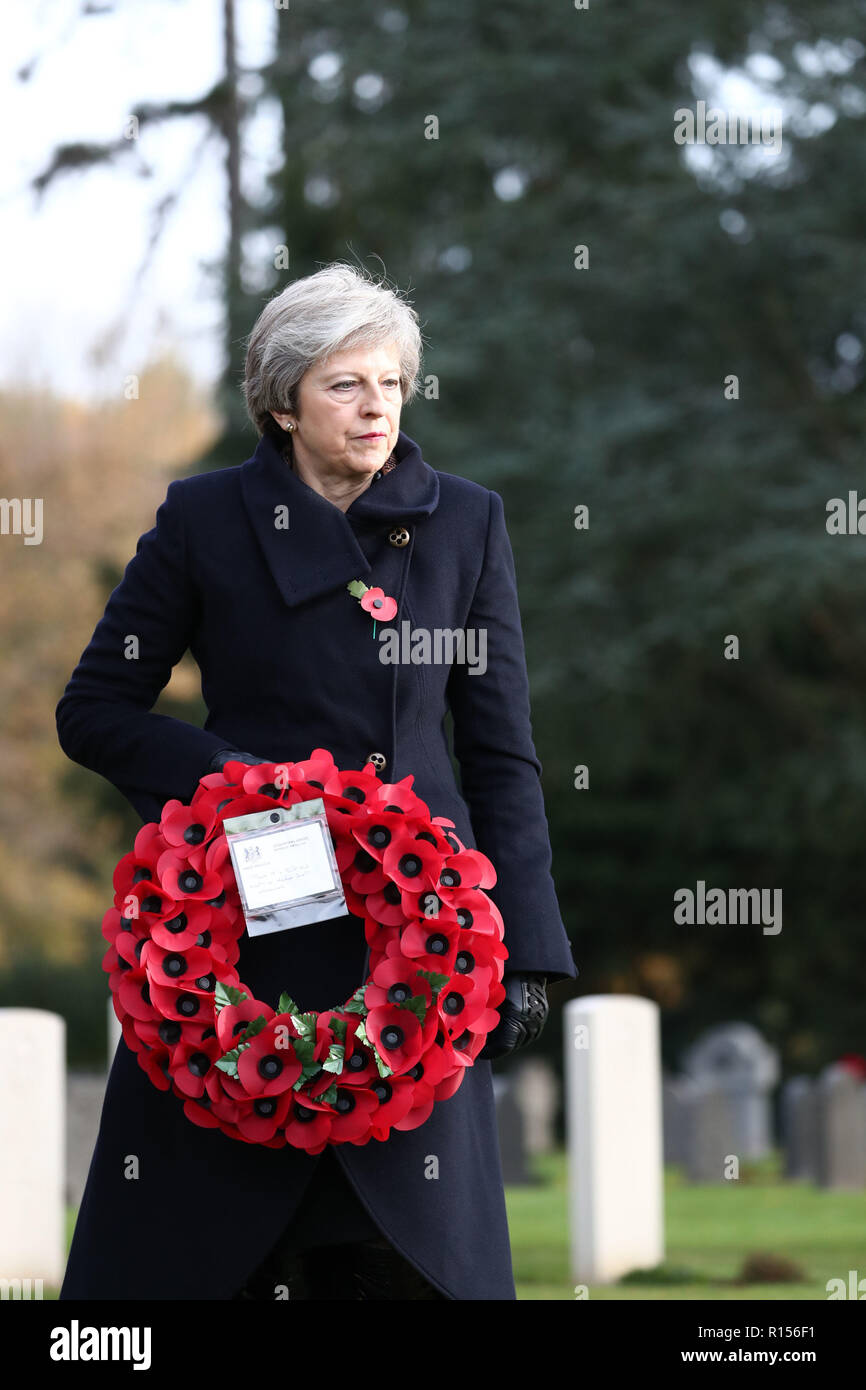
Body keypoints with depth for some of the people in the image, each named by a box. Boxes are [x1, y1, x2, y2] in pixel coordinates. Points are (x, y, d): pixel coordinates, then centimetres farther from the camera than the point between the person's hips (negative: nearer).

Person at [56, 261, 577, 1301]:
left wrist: (523, 949, 1)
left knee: (407, 1250, 0)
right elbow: (94, 711, 5)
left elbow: (502, 750, 7)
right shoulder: (204, 521, 2)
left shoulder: (465, 524, 7)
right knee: (205, 1234, 0)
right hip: (243, 923, -1)